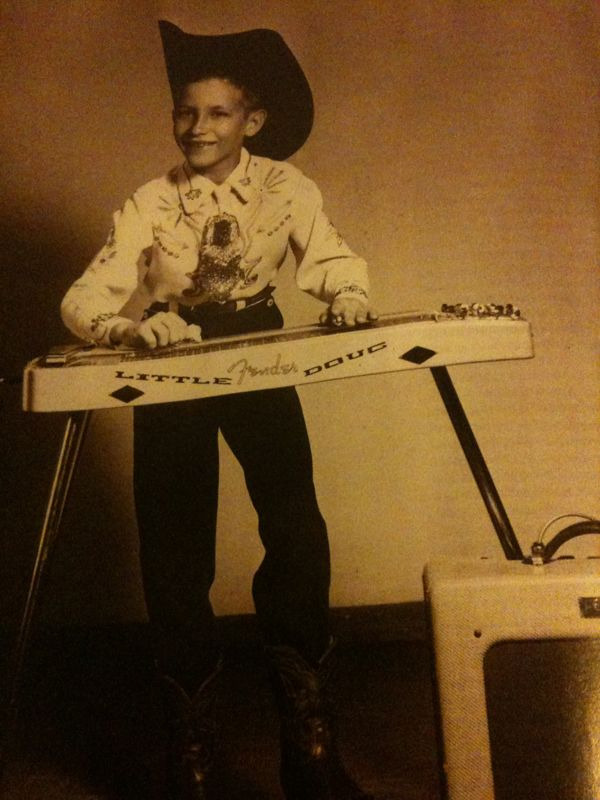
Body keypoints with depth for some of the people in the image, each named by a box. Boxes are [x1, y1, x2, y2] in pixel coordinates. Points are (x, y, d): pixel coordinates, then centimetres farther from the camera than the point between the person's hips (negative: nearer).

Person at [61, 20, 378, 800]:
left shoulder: (285, 186, -5)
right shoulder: (151, 203, -8)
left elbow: (330, 257, 1)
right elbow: (84, 299, -14)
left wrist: (345, 294, -22)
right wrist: (131, 326, -36)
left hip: (258, 355, 1)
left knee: (296, 528, -14)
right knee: (174, 554, -1)